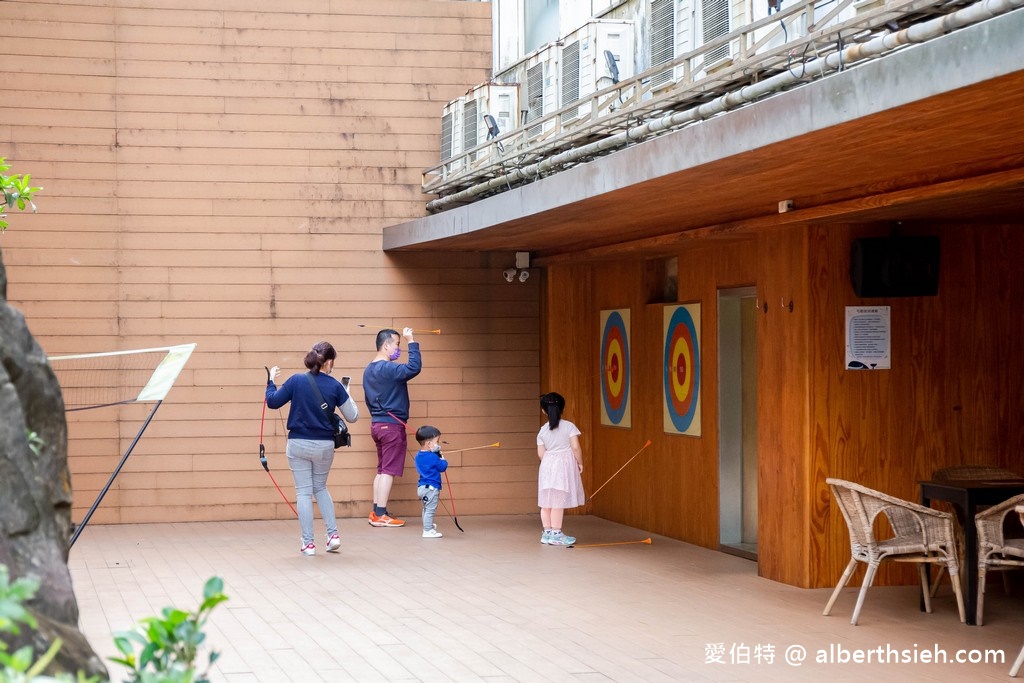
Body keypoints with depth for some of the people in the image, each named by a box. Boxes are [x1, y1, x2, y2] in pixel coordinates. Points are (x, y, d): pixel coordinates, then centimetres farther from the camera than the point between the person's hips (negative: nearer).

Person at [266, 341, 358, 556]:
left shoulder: (296, 380, -8)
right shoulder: (335, 386, -6)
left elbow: (272, 402, -1)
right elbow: (352, 417, 1)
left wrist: (271, 381, 15)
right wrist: (347, 395, 17)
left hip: (298, 444, -1)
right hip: (324, 446, 1)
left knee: (303, 492, 6)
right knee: (320, 488, 23)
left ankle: (308, 543, 5)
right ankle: (333, 534, 13)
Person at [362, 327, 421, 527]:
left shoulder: (369, 370, 12)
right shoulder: (388, 369, -18)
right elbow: (414, 368, -30)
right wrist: (411, 342, -24)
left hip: (377, 424, 9)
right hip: (392, 426, -9)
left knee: (382, 470, 13)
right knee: (389, 470, -5)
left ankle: (376, 512, 14)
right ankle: (381, 515, -6)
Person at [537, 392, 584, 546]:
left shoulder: (542, 431, 3)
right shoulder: (569, 427, -7)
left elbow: (541, 454, 2)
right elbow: (575, 447, -12)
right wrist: (580, 463, 2)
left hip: (547, 465, 4)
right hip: (564, 465, -4)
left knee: (547, 502, 11)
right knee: (559, 502, -3)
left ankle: (547, 533, 18)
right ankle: (556, 534, -1)